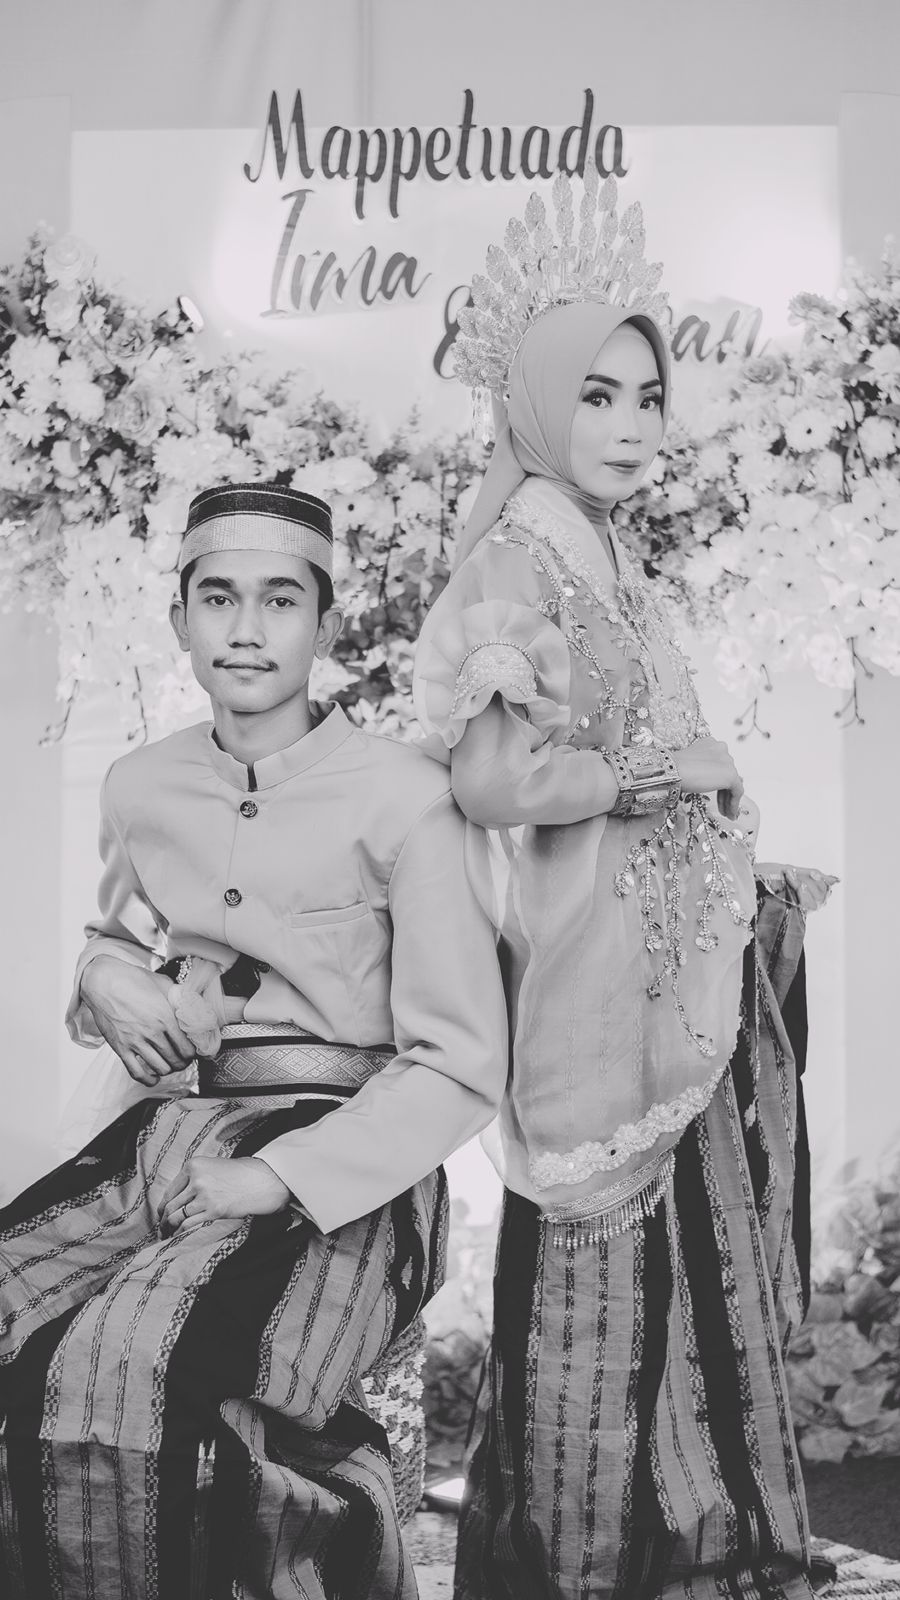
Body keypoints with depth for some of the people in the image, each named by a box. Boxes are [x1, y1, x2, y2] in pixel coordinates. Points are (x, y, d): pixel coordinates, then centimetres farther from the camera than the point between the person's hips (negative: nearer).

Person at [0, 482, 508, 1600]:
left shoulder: (400, 799, -8)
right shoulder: (139, 788, 9)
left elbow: (461, 1065, -9)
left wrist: (277, 1175, -17)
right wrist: (108, 976, 3)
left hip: (341, 1162, -5)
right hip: (171, 1129, 6)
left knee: (131, 1376, -29)